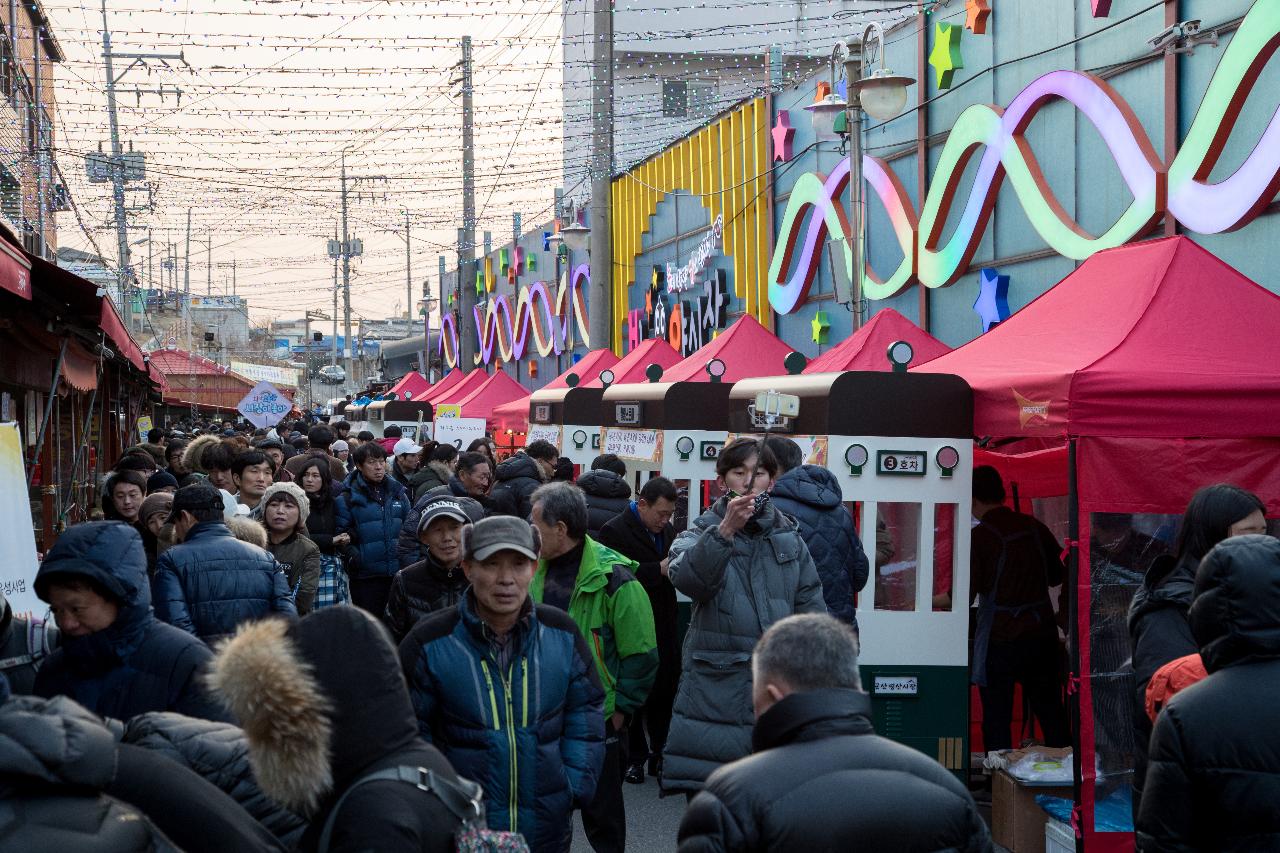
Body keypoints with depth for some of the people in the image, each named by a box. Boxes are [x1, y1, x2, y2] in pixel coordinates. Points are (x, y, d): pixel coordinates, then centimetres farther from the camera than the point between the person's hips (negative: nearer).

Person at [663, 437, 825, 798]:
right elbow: (685, 576, -20)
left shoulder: (789, 536, 13)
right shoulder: (702, 532, 4)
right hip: (715, 685, -3)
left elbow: (812, 607, 13)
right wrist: (725, 531, -33)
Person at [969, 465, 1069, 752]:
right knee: (1052, 717, 12)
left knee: (997, 720, 2)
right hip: (1043, 636, 5)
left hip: (1000, 640, -5)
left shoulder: (979, 537, -11)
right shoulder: (1034, 526, 4)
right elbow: (1058, 575, 14)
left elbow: (964, 595, -12)